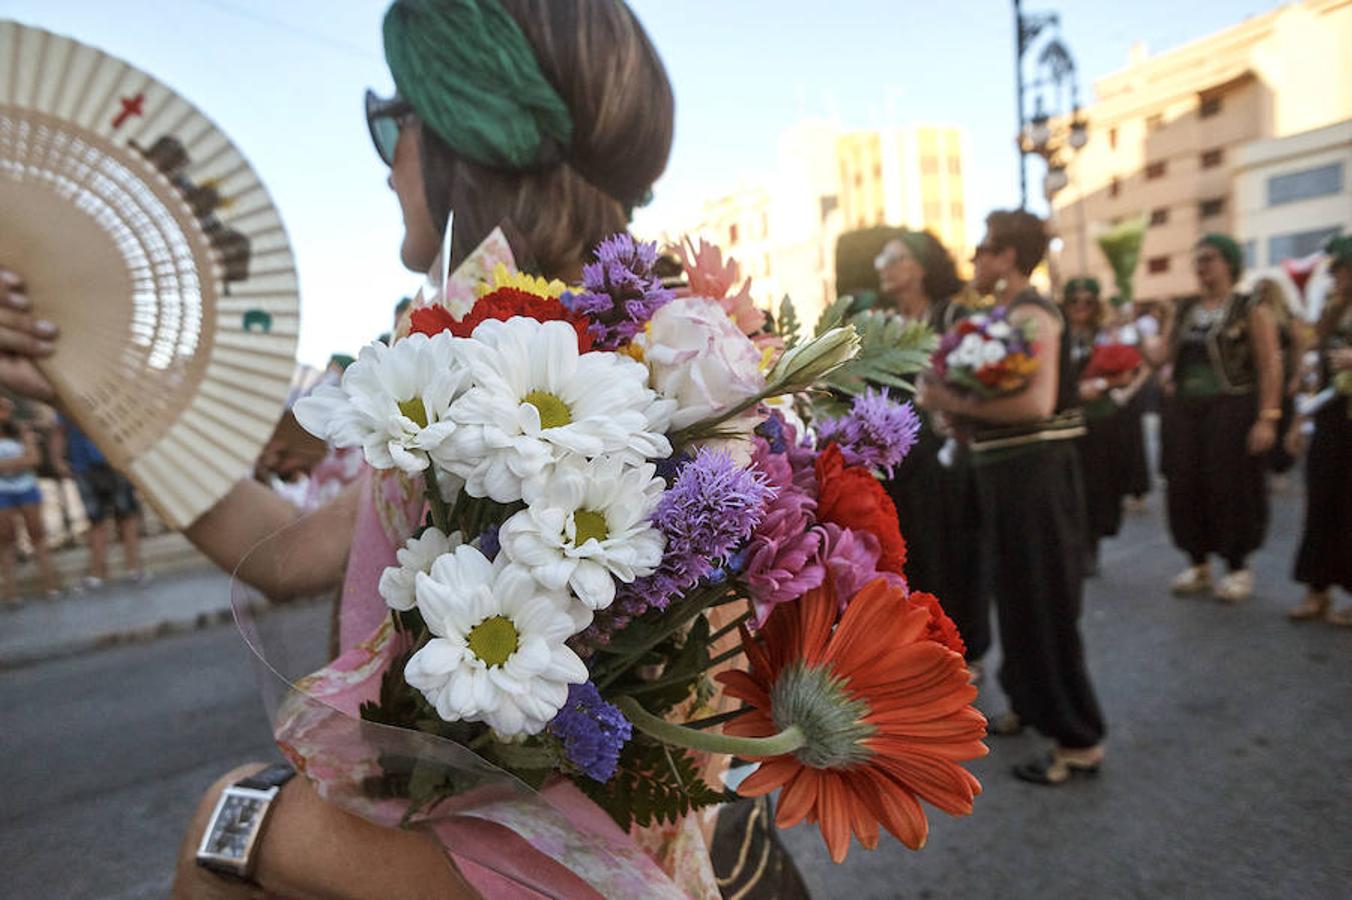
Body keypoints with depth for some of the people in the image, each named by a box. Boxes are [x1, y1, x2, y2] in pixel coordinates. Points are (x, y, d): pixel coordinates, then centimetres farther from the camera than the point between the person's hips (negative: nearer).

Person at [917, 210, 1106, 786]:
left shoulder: (1030, 313, -15)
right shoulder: (1004, 314, 13)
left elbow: (1036, 401, -28)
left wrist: (955, 403, -21)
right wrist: (949, 398, 2)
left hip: (1034, 473, -9)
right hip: (1007, 471, 9)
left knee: (1044, 603, 0)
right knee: (1015, 594, 20)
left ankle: (1079, 741, 16)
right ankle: (1029, 702, 39)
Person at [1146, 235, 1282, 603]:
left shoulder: (1250, 309, -4)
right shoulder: (1184, 310, 11)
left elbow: (1269, 366, -8)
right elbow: (1162, 355, 3)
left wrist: (1267, 418, -15)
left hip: (1231, 412, -5)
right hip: (1184, 413, 5)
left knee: (1230, 488, 1)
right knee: (1186, 487, 6)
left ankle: (1238, 567, 19)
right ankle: (1198, 563, 22)